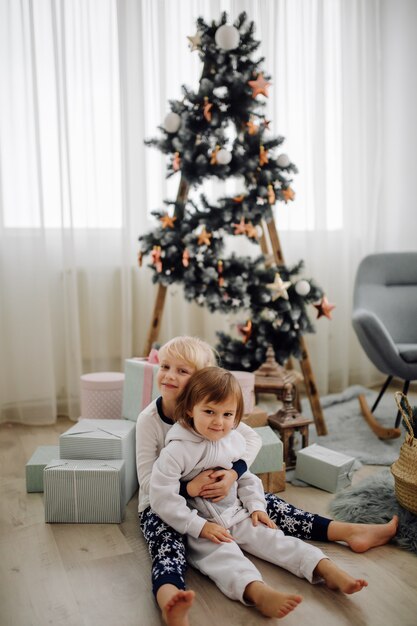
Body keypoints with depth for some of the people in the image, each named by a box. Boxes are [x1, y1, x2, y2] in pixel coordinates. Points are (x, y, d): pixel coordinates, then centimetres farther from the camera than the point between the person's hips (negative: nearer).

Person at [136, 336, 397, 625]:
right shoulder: (149, 419, -17)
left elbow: (252, 438, -8)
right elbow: (148, 480, -19)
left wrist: (234, 474, -25)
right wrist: (189, 487, -35)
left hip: (212, 493, 4)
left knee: (263, 502, -8)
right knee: (167, 540, -35)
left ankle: (351, 532, -4)